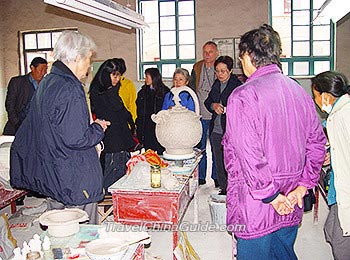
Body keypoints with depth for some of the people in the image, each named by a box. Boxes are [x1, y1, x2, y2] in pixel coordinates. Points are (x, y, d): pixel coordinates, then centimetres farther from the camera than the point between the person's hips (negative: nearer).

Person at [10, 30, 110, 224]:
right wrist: (99, 128, -7)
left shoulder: (46, 83, 8)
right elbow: (76, 139, -25)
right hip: (74, 182, -9)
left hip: (51, 178, 9)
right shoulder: (70, 88, -21)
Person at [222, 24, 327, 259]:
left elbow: (248, 154, -23)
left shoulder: (243, 95, -17)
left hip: (256, 206, -6)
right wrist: (302, 186, 8)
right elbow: (317, 143, 9)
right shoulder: (300, 92, 5)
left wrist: (271, 195, -14)